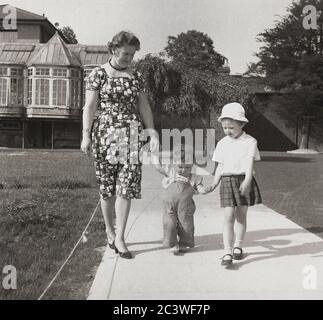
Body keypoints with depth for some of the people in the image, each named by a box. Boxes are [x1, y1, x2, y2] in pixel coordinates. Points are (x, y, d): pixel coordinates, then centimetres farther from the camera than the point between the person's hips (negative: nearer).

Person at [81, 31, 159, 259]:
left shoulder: (136, 77, 12)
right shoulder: (99, 74, 1)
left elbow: (144, 107, 13)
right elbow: (89, 107, -3)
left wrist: (152, 132, 3)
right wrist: (86, 135, -11)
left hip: (131, 135, 3)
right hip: (105, 133, -2)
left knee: (126, 187, -5)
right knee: (107, 187, 4)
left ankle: (120, 238, 0)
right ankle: (109, 231, 23)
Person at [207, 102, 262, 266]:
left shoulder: (250, 142, -2)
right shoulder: (222, 144, 8)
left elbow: (250, 162, -13)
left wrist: (247, 181, -27)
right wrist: (214, 183, 6)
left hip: (244, 180, -1)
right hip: (227, 181, 1)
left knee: (241, 215, 9)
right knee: (229, 216, -9)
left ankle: (237, 247, 28)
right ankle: (227, 252, -11)